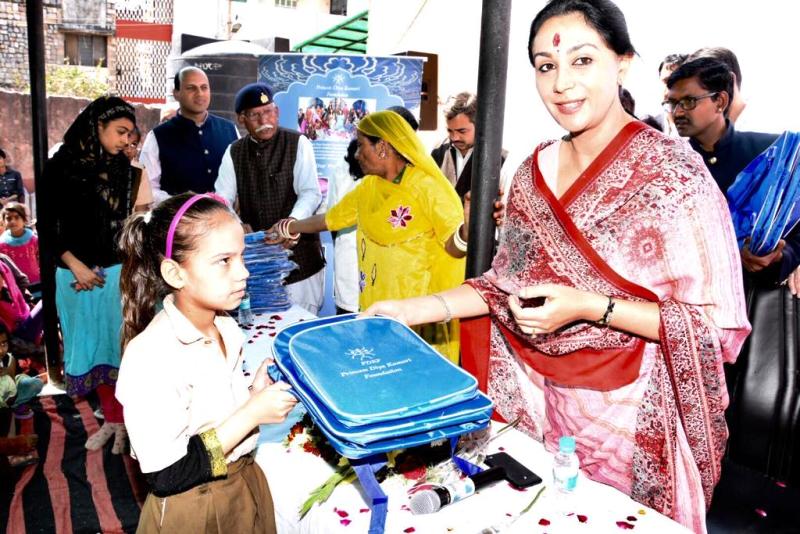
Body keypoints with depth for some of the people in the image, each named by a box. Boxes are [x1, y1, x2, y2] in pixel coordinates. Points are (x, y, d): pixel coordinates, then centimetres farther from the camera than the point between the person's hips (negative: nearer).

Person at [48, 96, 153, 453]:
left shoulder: (131, 173, -1)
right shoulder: (61, 168, 1)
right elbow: (50, 225, 2)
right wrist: (76, 266, -8)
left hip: (120, 274, -2)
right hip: (75, 275, 2)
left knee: (122, 347, 3)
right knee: (94, 347, 11)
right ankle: (111, 420, 25)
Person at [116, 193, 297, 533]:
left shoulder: (227, 329, -4)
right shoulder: (150, 357, -28)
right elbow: (166, 478, -25)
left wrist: (256, 391, -9)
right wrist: (253, 413, -25)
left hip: (246, 485, 7)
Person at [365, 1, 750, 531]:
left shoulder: (673, 172, -15)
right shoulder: (535, 171, 1)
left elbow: (718, 324, -15)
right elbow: (510, 283, 7)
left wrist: (589, 308, -25)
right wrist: (415, 308, -3)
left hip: (626, 412, -4)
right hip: (534, 398, 5)